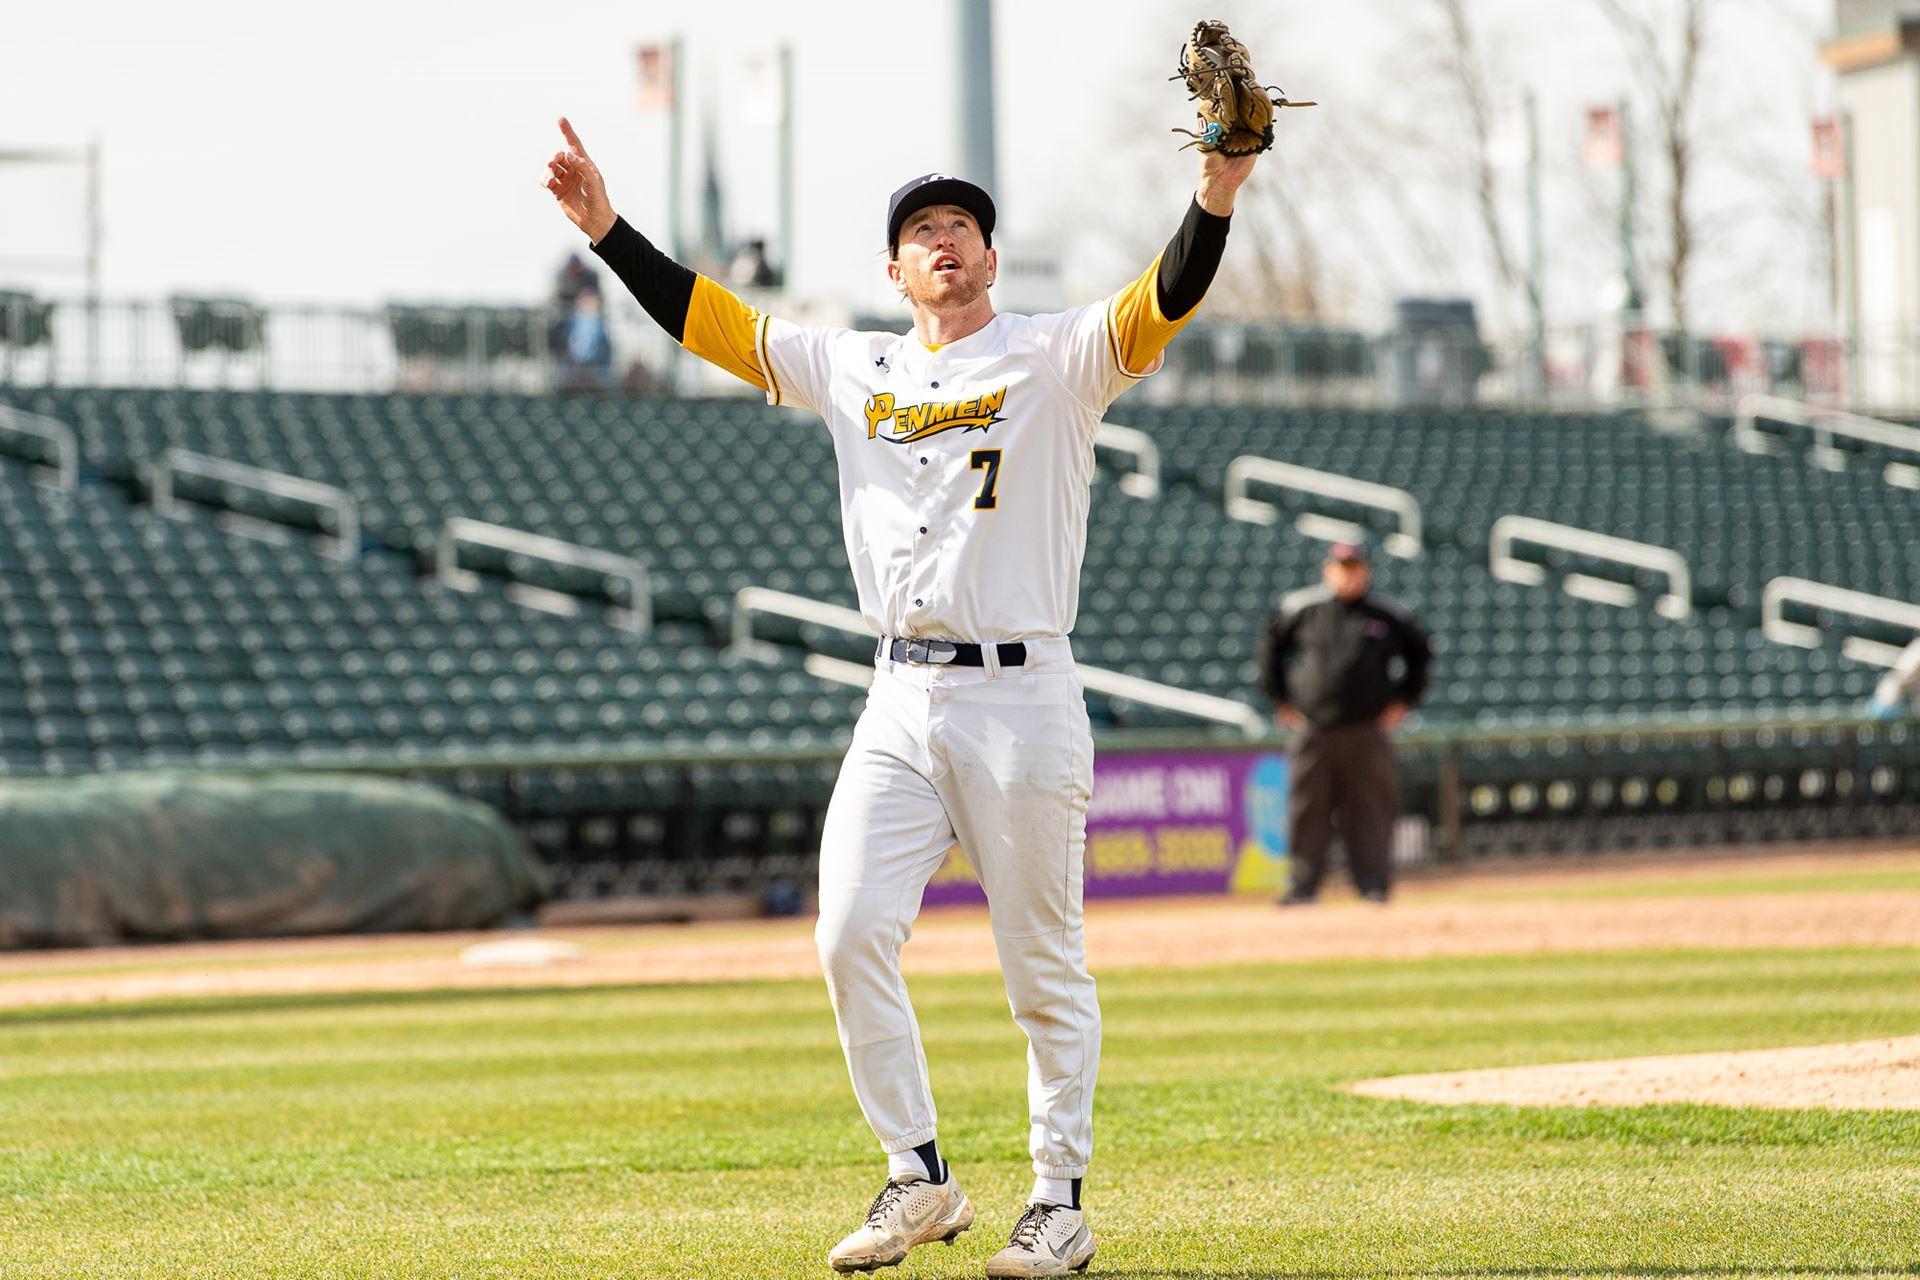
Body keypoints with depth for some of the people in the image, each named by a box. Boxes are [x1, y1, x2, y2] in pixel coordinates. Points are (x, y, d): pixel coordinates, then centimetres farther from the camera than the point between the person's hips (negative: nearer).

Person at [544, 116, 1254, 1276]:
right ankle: (920, 1180, 6)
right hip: (899, 705, 4)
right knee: (852, 932, -7)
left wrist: (1216, 198, -31)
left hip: (1021, 697, -4)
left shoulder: (1056, 359, 0)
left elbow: (1161, 309, -16)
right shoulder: (852, 370, 14)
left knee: (1045, 965, 1)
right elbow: (712, 321, 15)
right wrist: (607, 230, 8)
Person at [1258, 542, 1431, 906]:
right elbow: (1272, 645, 17)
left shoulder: (1387, 617, 4)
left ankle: (1375, 886, 3)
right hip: (1313, 729, 0)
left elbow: (1419, 652, 18)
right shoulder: (1302, 609, 3)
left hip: (1368, 730, 0)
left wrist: (1404, 699, 11)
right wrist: (1280, 697, 11)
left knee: (1370, 808, -1)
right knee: (1308, 808, -1)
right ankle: (1301, 887, 2)